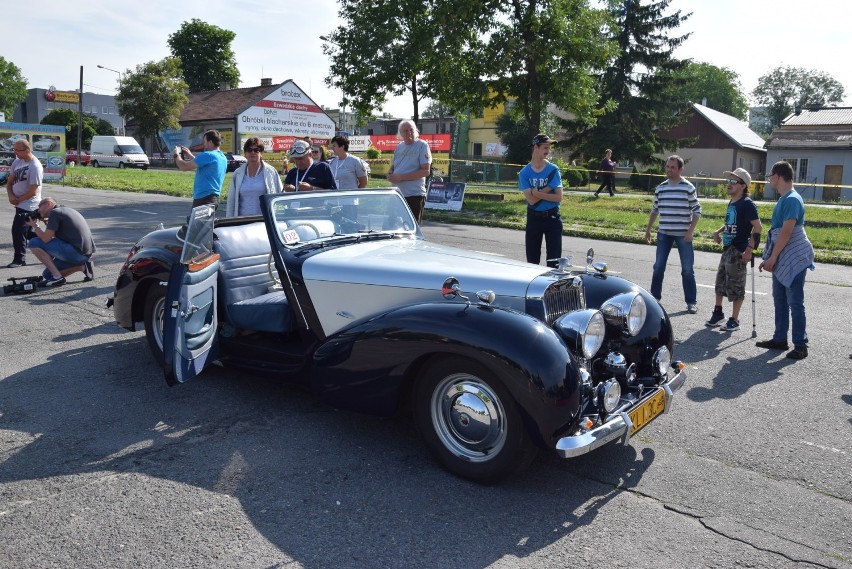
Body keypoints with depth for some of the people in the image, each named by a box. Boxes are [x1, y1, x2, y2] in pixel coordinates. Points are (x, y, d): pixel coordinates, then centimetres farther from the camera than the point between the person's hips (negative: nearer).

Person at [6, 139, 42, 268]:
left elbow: (33, 191, -20)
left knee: (18, 231, -6)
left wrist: (18, 200, -10)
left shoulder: (35, 166, -19)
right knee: (28, 232, 15)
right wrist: (11, 196, -6)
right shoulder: (17, 162, 6)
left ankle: (19, 259, 5)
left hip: (28, 205, -9)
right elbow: (10, 181, 11)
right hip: (20, 204, 9)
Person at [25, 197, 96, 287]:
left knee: (34, 243, -5)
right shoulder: (66, 209, 21)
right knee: (48, 274, 19)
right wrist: (47, 222, 16)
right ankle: (83, 266, 10)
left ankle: (57, 277, -7)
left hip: (77, 252, -9)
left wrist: (35, 226, 5)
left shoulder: (54, 212, -7)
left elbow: (46, 239, -11)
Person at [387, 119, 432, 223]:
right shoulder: (399, 147, 14)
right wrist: (390, 174, -3)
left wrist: (400, 177, -17)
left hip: (414, 196, -6)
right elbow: (392, 167, 23)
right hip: (397, 195, 6)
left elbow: (425, 171, -14)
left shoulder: (422, 145, -4)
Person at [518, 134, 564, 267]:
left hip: (552, 218, -1)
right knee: (532, 260, 9)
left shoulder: (553, 170, -2)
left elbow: (558, 197, -11)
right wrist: (548, 188, -14)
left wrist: (537, 193, -15)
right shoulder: (524, 172, -2)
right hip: (534, 218, 1)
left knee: (554, 260, 1)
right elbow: (531, 200, -13)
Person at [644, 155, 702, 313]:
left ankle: (691, 302, 9)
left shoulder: (688, 188, -5)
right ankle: (655, 297, 19)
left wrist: (690, 231, -12)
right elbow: (655, 210, 16)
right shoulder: (660, 188, 7)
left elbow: (697, 211, -3)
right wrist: (648, 230, 14)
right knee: (658, 267, 6)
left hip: (683, 235, -3)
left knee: (687, 269, 2)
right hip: (664, 234, 4)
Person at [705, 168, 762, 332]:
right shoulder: (731, 203, 12)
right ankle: (718, 313, 33)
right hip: (727, 249, 9)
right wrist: (718, 231, 10)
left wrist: (750, 249, -23)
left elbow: (758, 227, -18)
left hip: (738, 251, -8)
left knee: (735, 287, 0)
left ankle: (734, 320, 10)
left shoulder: (747, 203, -13)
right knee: (720, 281, 17)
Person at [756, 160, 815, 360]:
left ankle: (801, 345, 1)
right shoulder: (783, 199, 14)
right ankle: (780, 339, 23)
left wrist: (772, 257, -19)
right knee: (779, 300, 14)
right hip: (781, 259, 10)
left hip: (794, 260, -10)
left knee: (795, 302, -5)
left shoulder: (792, 200, -16)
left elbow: (786, 232, -22)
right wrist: (769, 258, 18)